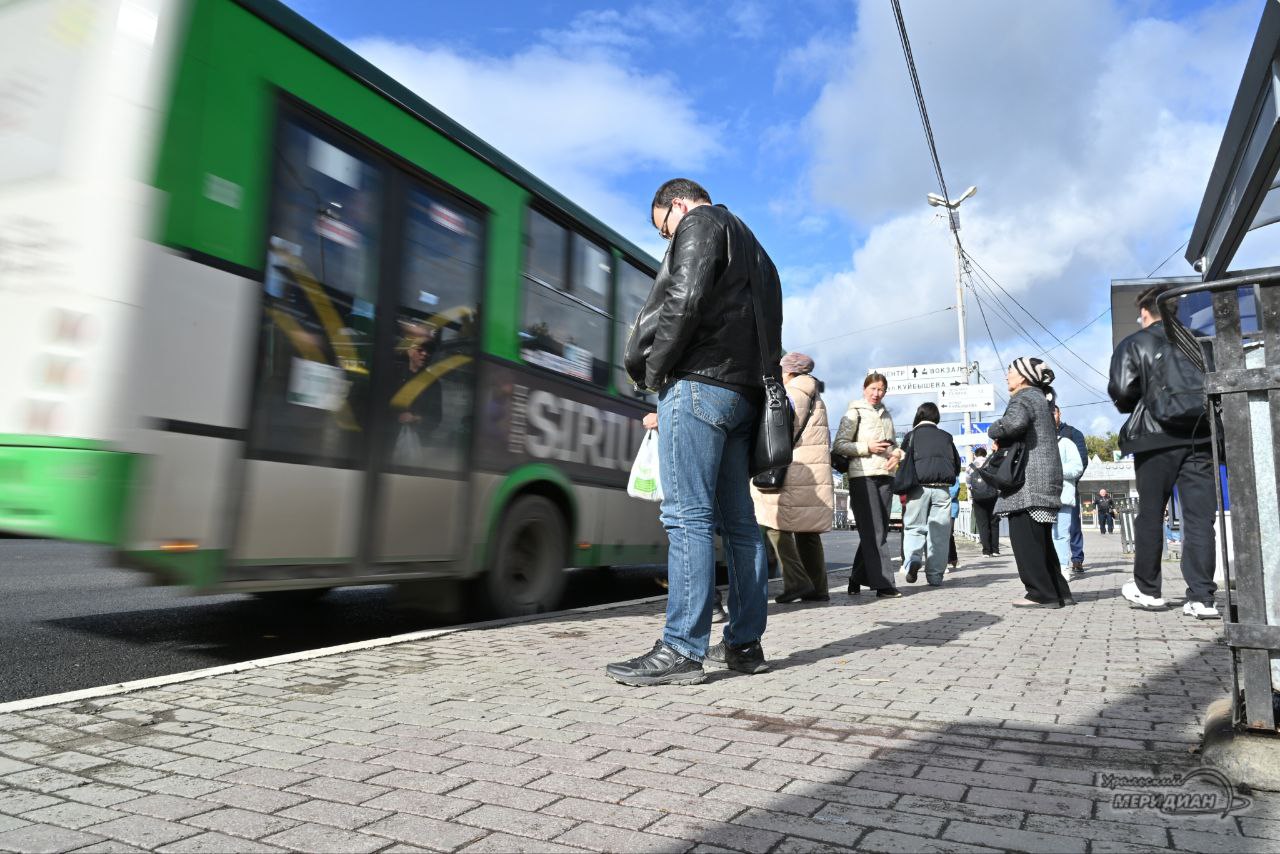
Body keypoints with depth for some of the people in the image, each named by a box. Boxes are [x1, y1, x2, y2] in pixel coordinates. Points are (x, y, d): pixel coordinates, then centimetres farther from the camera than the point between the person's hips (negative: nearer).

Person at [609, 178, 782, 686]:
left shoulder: (702, 222, 5)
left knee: (687, 515, -12)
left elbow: (684, 299, -13)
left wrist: (651, 367, -5)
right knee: (738, 520, 7)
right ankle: (744, 644, 10)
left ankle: (681, 650, -12)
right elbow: (769, 334, 25)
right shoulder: (754, 250, 33)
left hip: (699, 382, -9)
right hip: (745, 393, 9)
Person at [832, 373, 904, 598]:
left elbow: (893, 443, 28)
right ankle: (883, 583, -10)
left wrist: (896, 454, 5)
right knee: (874, 531, -9)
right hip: (862, 476, -7)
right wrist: (867, 447, -15)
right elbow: (838, 445, -6)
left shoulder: (886, 414, 20)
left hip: (885, 476, 7)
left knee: (879, 530, 7)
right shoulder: (854, 413, 1)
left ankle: (858, 579, 17)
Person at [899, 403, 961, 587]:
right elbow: (957, 464, 21)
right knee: (939, 531, 5)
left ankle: (913, 558, -20)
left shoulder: (912, 435, 7)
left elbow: (904, 461, -2)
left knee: (914, 527, 7)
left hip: (920, 487, -2)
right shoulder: (946, 437, 17)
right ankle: (935, 576, 3)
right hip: (943, 488, 2)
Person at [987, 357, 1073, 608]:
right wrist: (1004, 441, 11)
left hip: (1029, 482, -10)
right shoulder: (1040, 398, 24)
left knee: (1026, 538, -7)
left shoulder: (1024, 397, -7)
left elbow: (1015, 422, -29)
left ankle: (1042, 594, -6)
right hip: (1045, 481, 10)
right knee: (1041, 539, 14)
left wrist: (995, 433, -9)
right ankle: (1059, 591, 17)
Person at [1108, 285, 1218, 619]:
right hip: (1199, 436, 3)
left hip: (1155, 438, -2)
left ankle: (1147, 589, 18)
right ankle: (1202, 597, 0)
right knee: (1200, 516, 2)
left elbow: (1122, 392, -10)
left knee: (1150, 515, 8)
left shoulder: (1133, 344, -1)